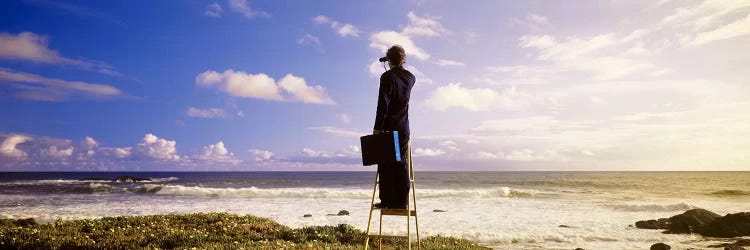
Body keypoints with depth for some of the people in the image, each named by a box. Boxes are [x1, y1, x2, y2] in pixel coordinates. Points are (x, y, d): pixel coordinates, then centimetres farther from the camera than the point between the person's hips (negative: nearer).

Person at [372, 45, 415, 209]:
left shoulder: (387, 77, -9)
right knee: (401, 164, 8)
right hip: (403, 129, 5)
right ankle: (402, 201, 9)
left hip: (388, 128, -5)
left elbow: (383, 104, -14)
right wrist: (399, 67, 39)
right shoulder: (410, 77, 8)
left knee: (386, 165, 0)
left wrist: (377, 127, -11)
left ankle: (388, 200, 1)